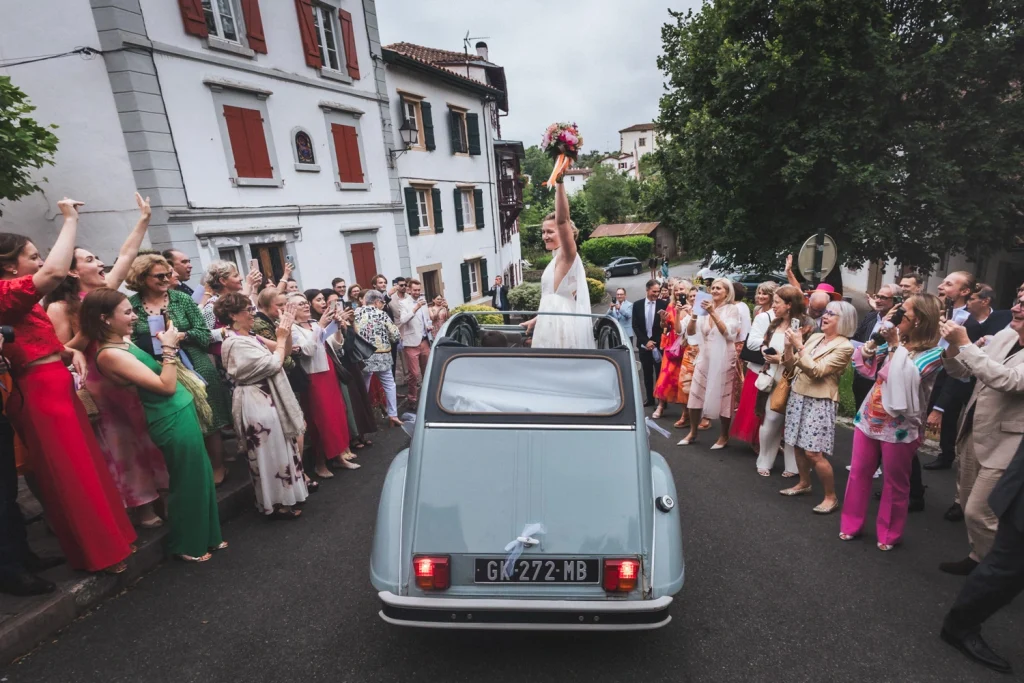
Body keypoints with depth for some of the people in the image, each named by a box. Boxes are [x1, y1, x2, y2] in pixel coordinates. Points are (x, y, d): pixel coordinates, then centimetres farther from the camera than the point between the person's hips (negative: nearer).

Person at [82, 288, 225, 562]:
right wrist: (169, 348, -16)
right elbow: (166, 386, -21)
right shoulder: (110, 354, -19)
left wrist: (167, 345, 3)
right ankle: (187, 545, 26)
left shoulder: (124, 342, 8)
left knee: (201, 475, 18)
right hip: (173, 419, -9)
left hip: (181, 412, 9)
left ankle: (204, 536, 34)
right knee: (188, 482, 6)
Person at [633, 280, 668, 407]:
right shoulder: (637, 305, 2)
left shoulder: (664, 304, -4)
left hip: (659, 344, -2)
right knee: (647, 373, 10)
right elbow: (635, 326, 1)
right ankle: (649, 399, 19)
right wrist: (646, 341, -8)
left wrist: (655, 342, -11)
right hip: (644, 344, 2)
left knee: (660, 373, 3)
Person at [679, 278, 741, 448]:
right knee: (695, 395, 7)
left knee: (722, 396, 4)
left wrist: (713, 313, -24)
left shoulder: (732, 309, -5)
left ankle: (724, 436, 20)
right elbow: (690, 332, 2)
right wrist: (694, 315, -15)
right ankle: (692, 433, 22)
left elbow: (728, 333, -18)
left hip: (723, 358, -4)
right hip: (705, 357, 5)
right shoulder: (706, 308, 7)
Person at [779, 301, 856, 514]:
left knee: (813, 453, -7)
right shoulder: (814, 337, 9)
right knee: (798, 445, 14)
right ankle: (804, 483, 32)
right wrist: (789, 346, -7)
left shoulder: (844, 347, -11)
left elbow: (816, 370, -21)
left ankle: (831, 497, 10)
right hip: (798, 396, 7)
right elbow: (791, 365, 9)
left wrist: (799, 346, -20)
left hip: (819, 402, -7)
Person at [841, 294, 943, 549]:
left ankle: (889, 534, 29)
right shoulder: (896, 341, 1)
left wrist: (896, 345, -23)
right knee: (858, 474, 13)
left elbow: (907, 379, -30)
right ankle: (851, 524, 28)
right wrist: (874, 340, -5)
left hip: (899, 426, -5)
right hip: (869, 418, 5)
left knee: (895, 483, 11)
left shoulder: (932, 353, -14)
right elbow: (868, 369, 7)